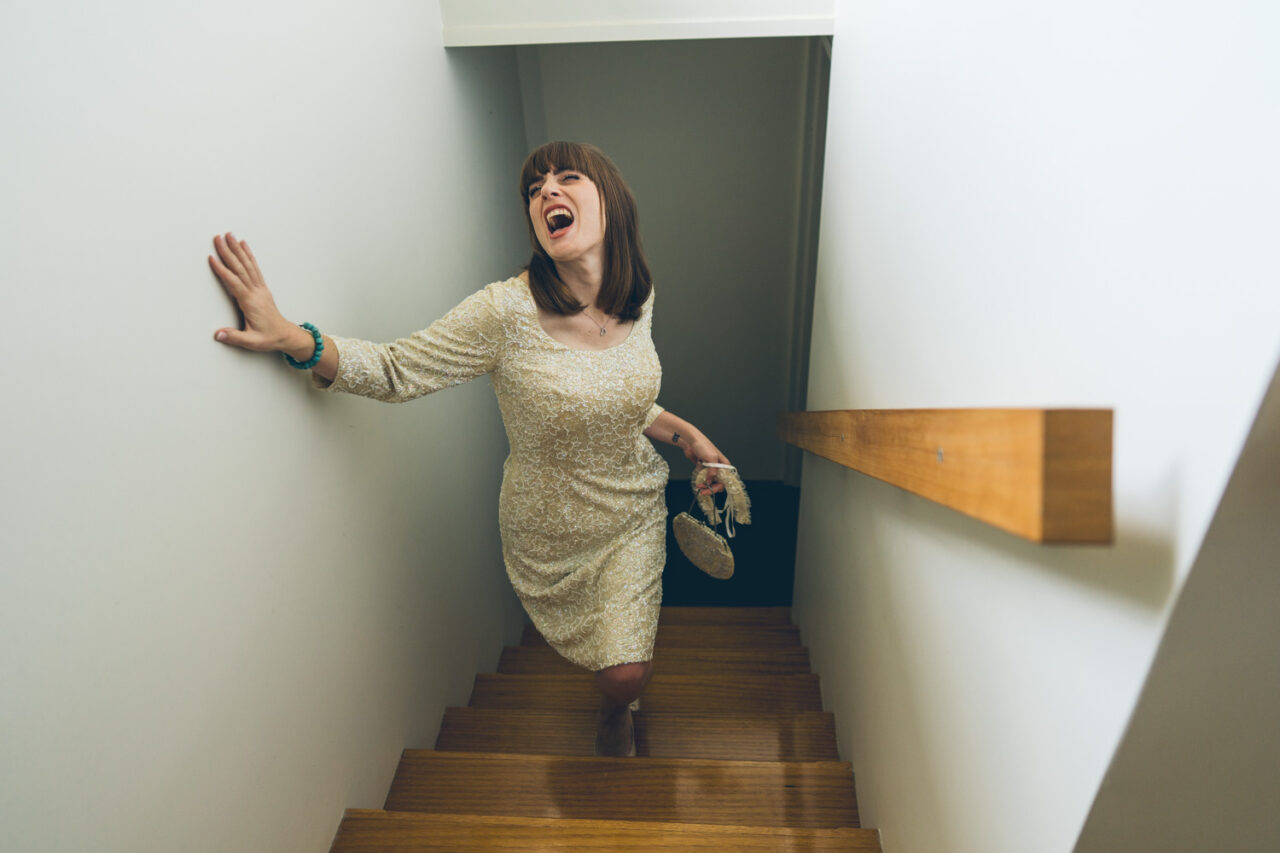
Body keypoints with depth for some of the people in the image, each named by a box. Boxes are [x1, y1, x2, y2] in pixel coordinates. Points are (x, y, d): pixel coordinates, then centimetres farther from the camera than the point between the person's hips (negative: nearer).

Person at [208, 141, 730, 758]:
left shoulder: (638, 300, -8)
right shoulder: (506, 311, -25)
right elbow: (397, 370, -19)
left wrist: (685, 433, -4)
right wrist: (291, 338, -34)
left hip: (632, 518, 3)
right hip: (546, 531, -2)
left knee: (626, 677, 3)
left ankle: (614, 722, 43)